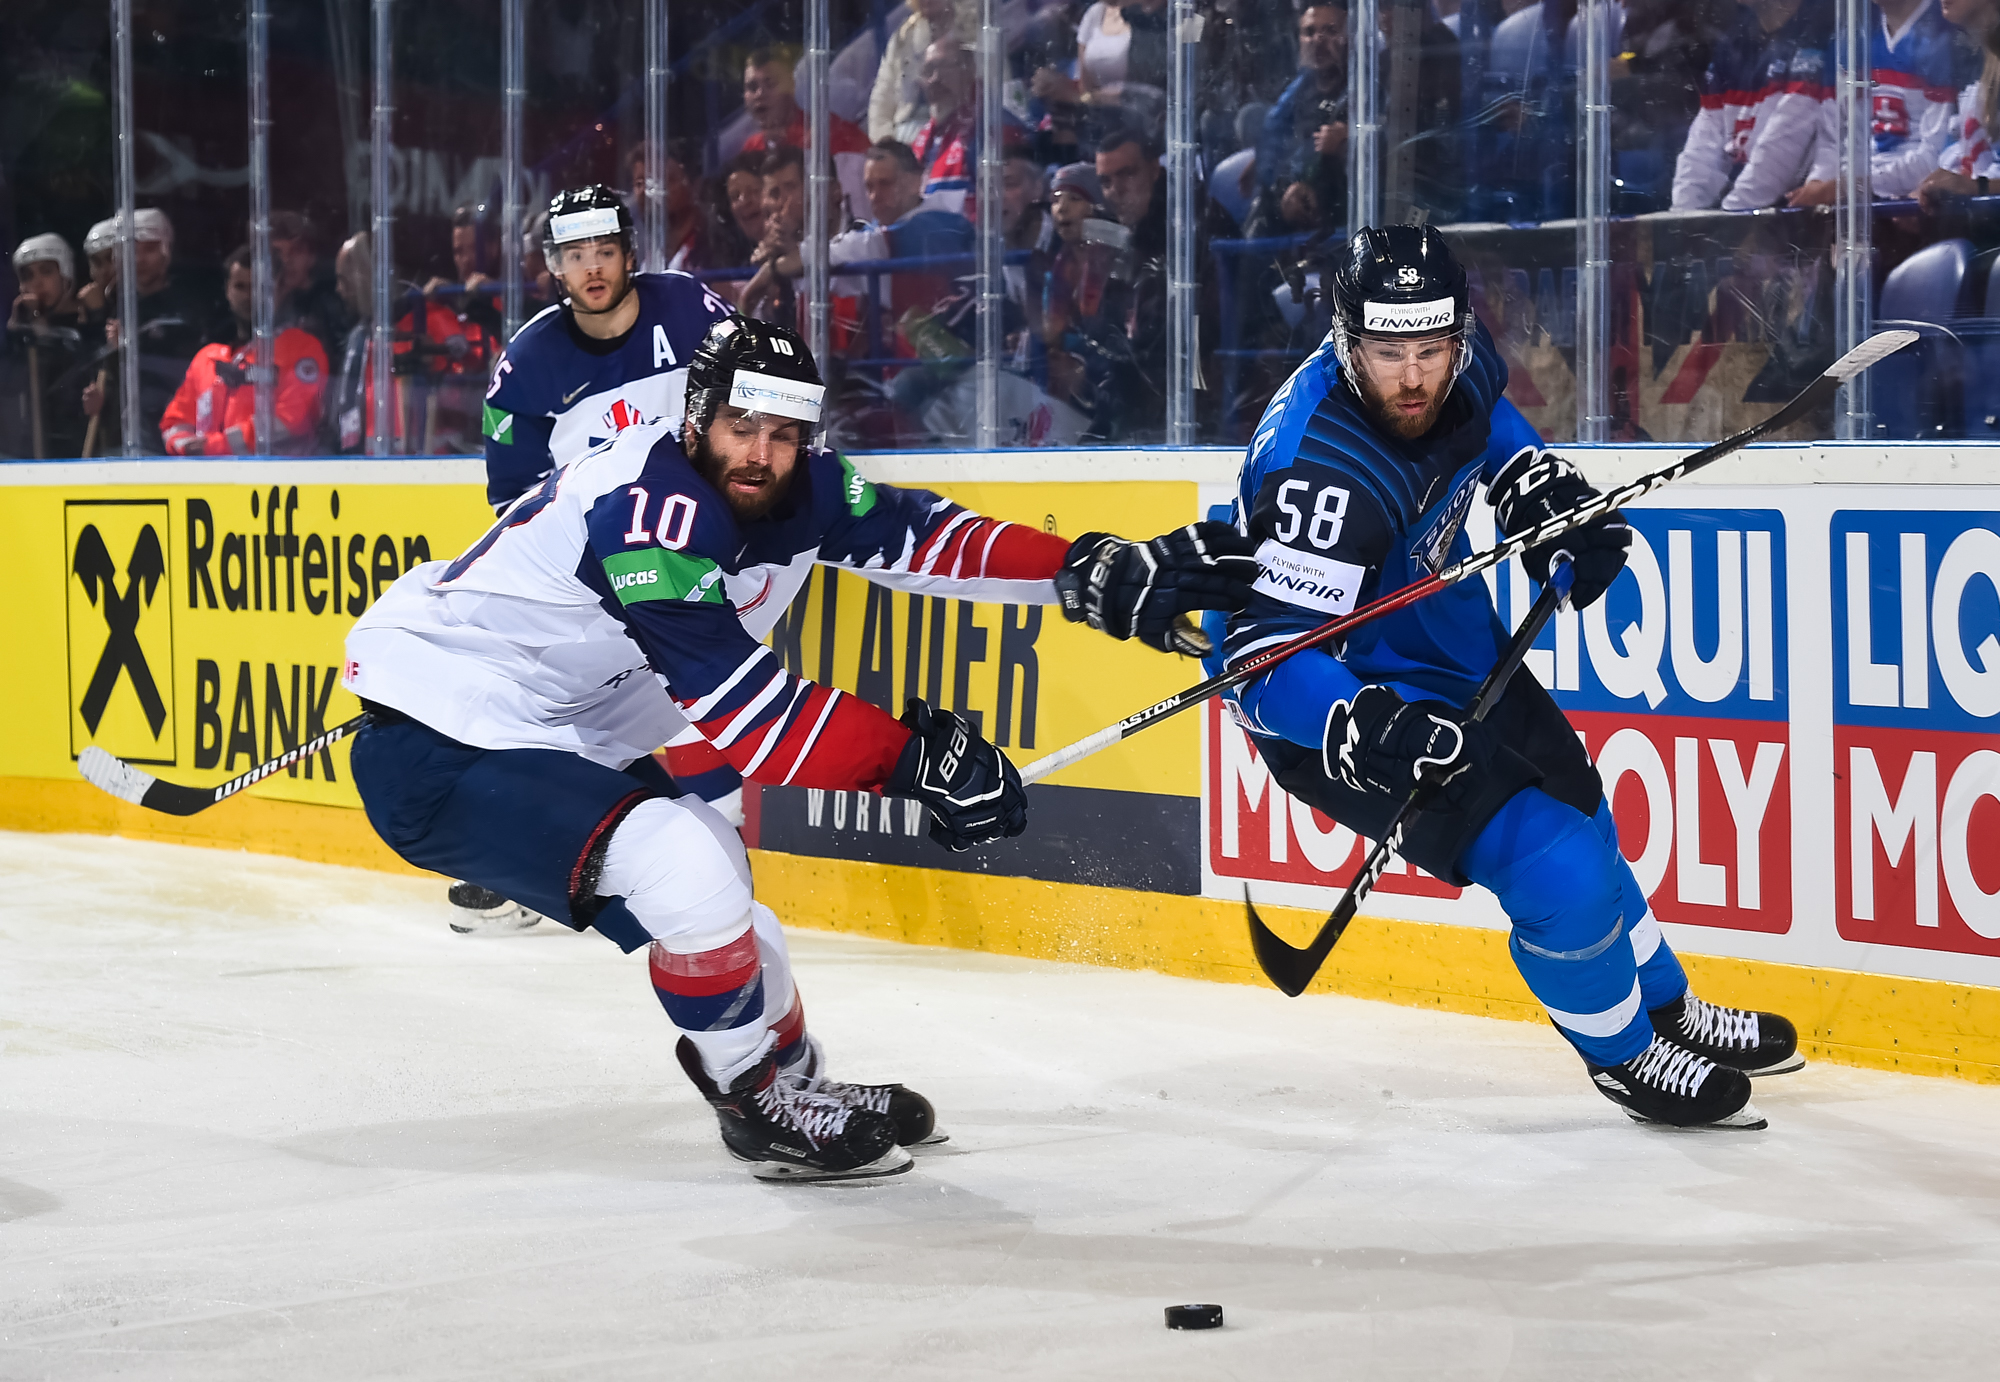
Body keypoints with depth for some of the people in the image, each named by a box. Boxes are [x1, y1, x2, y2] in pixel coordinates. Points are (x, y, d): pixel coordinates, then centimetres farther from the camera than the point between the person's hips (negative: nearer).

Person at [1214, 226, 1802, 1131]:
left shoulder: (1458, 366, -14)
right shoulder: (1322, 473, -37)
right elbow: (1265, 653, -37)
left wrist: (1541, 488, -2)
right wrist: (1370, 730, -50)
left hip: (1438, 633, 9)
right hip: (1332, 689, -9)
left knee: (1575, 810, 24)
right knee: (1554, 869, -16)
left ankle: (1667, 1008, 49)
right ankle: (1622, 1051, 13)